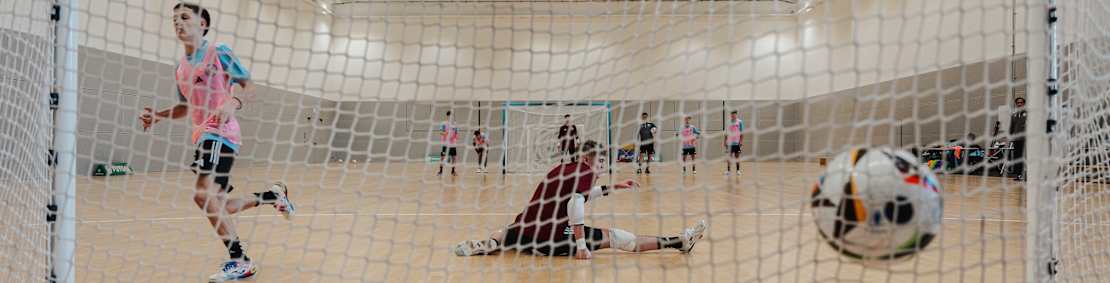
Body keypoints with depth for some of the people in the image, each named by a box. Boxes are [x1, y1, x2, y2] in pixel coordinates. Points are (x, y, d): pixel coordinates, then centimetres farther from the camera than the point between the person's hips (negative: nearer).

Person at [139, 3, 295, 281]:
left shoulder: (218, 52, -3)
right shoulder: (181, 68, 17)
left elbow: (249, 88, -8)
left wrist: (233, 103, -28)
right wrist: (157, 116, 11)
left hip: (220, 134, -8)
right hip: (202, 136, 8)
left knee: (203, 195, -23)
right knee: (218, 207, 8)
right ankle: (273, 194, 28)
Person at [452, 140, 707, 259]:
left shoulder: (562, 169, 21)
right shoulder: (585, 171, -4)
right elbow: (576, 204, -20)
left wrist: (615, 187, 34)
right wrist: (582, 245, -21)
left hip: (527, 232, 8)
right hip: (555, 238, -7)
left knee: (502, 235, 40)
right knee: (619, 237, -6)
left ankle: (484, 245, 10)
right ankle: (679, 242, -6)